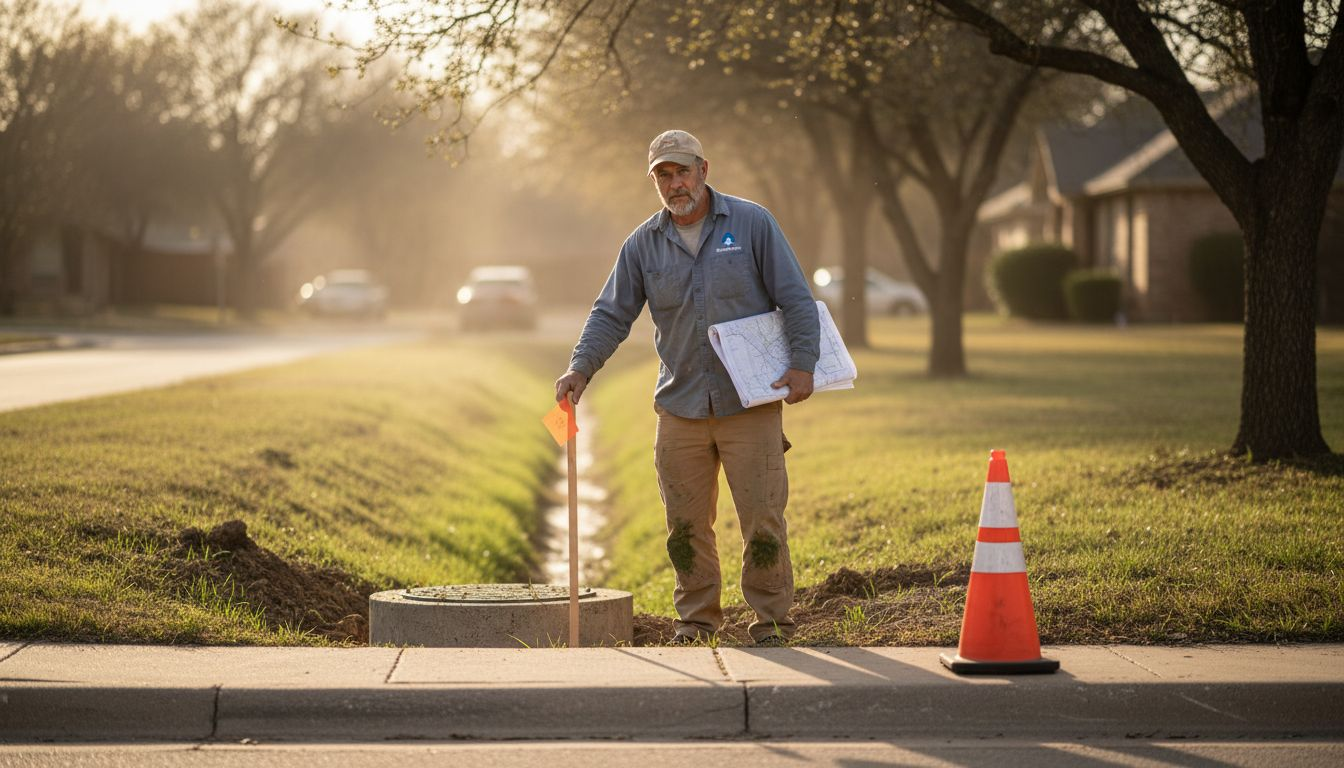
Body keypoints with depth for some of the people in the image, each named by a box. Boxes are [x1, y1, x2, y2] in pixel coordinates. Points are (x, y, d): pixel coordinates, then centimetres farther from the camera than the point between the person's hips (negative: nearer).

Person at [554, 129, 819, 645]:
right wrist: (581, 368, -8)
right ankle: (696, 619, 17)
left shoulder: (752, 224, 0)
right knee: (686, 522, 6)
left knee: (762, 517, -2)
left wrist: (802, 362, -10)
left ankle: (771, 620, 8)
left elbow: (796, 298, 0)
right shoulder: (644, 244, 7)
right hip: (680, 406, 3)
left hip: (750, 404, -3)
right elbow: (611, 314, 6)